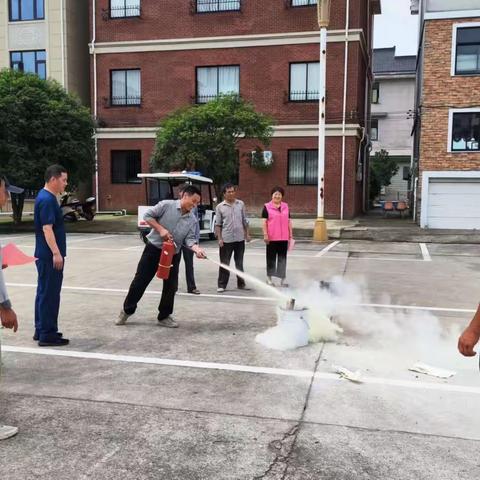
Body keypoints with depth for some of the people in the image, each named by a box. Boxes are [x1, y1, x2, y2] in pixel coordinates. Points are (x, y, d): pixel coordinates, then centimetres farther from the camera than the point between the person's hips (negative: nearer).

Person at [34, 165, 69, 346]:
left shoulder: (48, 197, 15)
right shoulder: (46, 199, -17)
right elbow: (47, 228, -23)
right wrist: (56, 253, -26)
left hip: (47, 255, 10)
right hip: (49, 256, -10)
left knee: (44, 292, 15)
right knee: (49, 294, -5)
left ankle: (41, 330, 23)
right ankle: (47, 335, 1)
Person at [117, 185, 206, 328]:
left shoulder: (192, 220, 0)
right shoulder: (166, 205, -12)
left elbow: (189, 239, -6)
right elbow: (147, 215, -8)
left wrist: (197, 249, -26)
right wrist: (161, 229, -18)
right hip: (154, 249, -4)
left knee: (171, 286, 4)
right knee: (140, 281, 3)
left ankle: (164, 316, 20)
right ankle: (127, 310, 21)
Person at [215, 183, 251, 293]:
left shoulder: (241, 204, 5)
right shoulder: (220, 207, -2)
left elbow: (245, 221, 10)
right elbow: (218, 224, -1)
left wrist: (247, 234, 7)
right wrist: (219, 238, -8)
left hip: (240, 238, 2)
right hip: (226, 239, -2)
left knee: (239, 263, 13)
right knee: (224, 263, 2)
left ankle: (241, 283, 22)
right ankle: (221, 285, 10)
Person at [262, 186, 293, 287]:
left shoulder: (285, 206, 10)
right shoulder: (267, 207, -2)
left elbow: (288, 221, 13)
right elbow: (264, 221, -5)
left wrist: (291, 235, 10)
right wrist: (265, 234, -12)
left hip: (284, 237, 4)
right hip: (272, 237, -3)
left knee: (282, 258, 6)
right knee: (271, 257, 6)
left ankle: (282, 279, 12)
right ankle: (269, 277, 19)